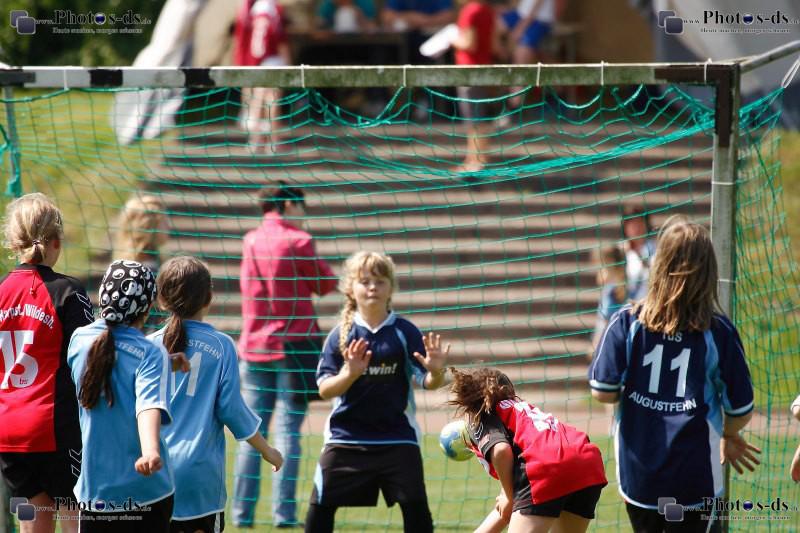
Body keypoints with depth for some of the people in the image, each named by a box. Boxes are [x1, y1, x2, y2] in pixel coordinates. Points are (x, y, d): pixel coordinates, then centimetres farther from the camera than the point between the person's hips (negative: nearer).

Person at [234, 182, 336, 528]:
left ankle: (242, 511, 6)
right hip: (293, 344, -4)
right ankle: (284, 511, -6)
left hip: (255, 344, 4)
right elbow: (325, 285, -1)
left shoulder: (251, 241, 6)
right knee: (288, 429, -3)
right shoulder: (297, 241, -9)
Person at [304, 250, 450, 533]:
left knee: (415, 506, -5)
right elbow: (325, 389, -6)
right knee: (321, 506, 3)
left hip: (397, 438, -1)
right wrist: (350, 373, -26)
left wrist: (436, 372, -29)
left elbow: (428, 382, -6)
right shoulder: (341, 335, -2)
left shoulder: (404, 332, -3)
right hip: (346, 437, 1)